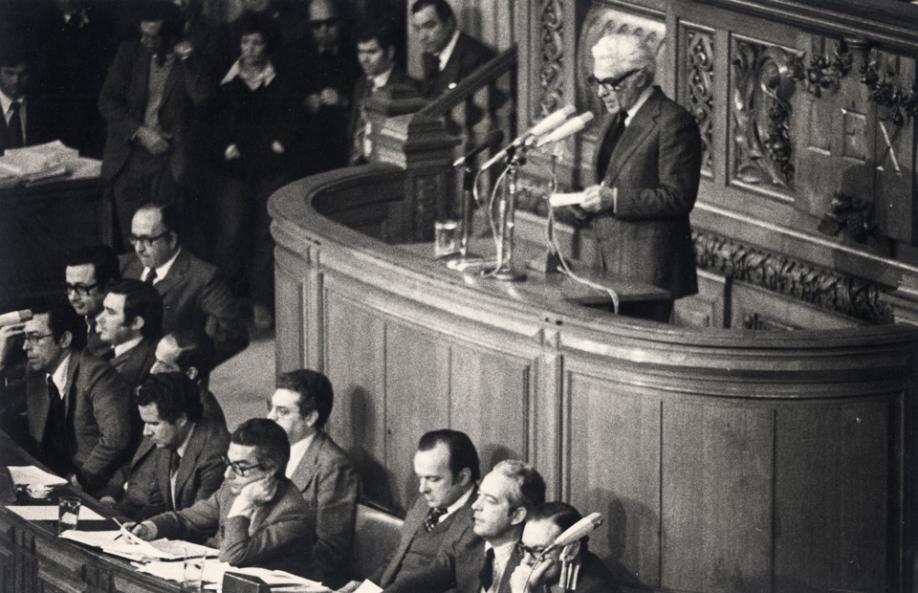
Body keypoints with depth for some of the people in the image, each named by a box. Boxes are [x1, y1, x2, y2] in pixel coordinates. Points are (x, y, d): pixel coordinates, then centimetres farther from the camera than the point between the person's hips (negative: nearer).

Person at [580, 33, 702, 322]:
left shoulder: (673, 122, -12)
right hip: (612, 265, 8)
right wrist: (593, 199, 5)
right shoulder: (618, 119, 17)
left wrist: (614, 199, -21)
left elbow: (678, 198, -16)